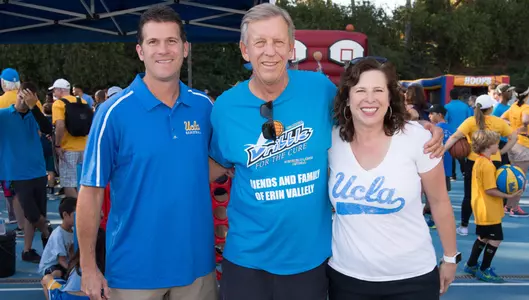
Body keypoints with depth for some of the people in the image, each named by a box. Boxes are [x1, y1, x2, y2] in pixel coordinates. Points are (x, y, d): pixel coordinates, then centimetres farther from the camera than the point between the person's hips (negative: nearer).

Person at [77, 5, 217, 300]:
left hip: (196, 261, 3)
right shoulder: (114, 112, -11)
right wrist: (88, 267, -7)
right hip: (135, 268, -3)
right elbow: (91, 192, -8)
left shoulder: (205, 106, -1)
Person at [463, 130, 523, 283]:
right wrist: (509, 196, -22)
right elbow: (490, 190, -24)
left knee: (483, 237, 20)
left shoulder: (479, 161, 9)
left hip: (482, 209, 10)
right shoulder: (487, 165, -21)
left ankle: (471, 265, 30)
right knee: (496, 239, -1)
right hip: (489, 211, -10)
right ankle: (484, 270, 8)